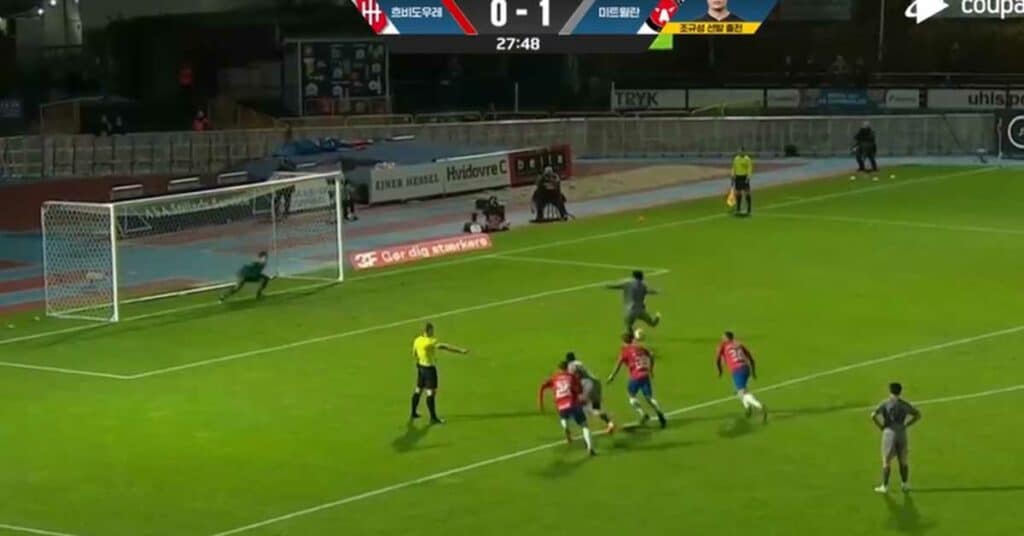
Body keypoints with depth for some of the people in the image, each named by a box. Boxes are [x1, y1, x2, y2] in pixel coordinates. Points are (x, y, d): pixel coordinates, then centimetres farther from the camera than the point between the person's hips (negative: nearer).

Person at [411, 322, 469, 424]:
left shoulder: (417, 340, -1)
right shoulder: (431, 342, -24)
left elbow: (414, 354, 13)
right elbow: (445, 346, -29)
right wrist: (461, 350, -31)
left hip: (420, 366, 8)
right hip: (429, 368, -8)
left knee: (419, 390, 20)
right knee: (431, 392, -5)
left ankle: (413, 413, 32)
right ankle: (433, 418, -4)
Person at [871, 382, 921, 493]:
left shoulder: (885, 403, -4)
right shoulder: (904, 404, 6)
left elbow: (873, 415, -16)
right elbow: (918, 415, 14)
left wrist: (881, 426, -3)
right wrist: (906, 425, 11)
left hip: (889, 433, -3)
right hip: (902, 433, 3)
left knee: (886, 461, 4)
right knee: (903, 461, 14)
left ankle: (885, 486, 5)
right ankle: (905, 484, 19)